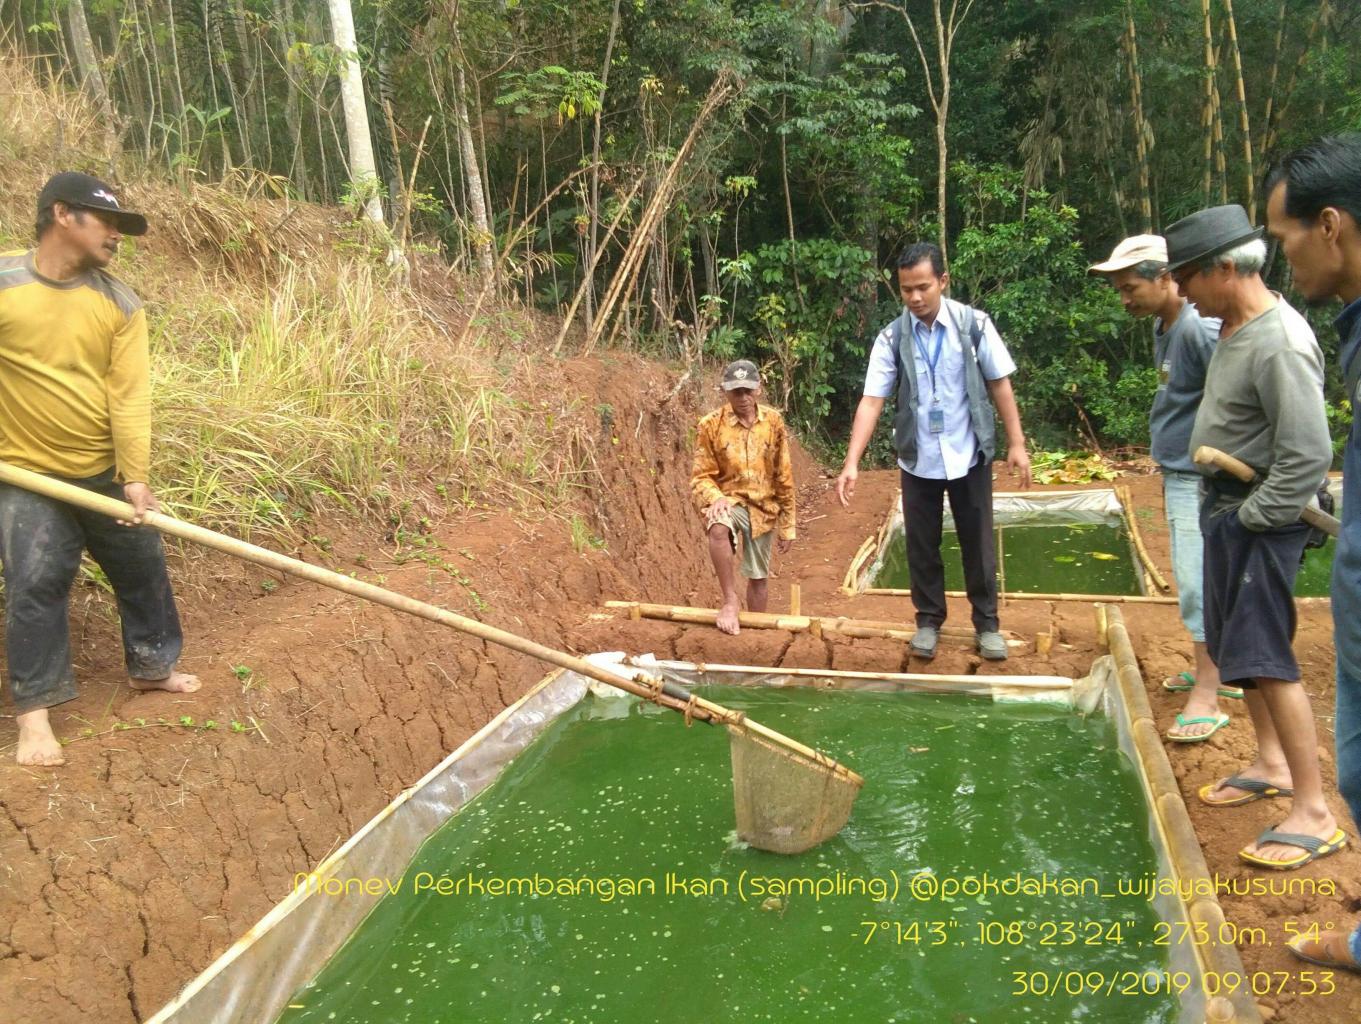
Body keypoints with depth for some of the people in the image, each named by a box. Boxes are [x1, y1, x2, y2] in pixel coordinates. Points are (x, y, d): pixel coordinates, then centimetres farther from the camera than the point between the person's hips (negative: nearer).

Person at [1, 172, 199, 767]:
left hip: (107, 470, 3)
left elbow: (130, 395, -9)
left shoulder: (119, 303, -5)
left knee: (143, 569, 13)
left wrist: (134, 476, -14)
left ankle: (149, 666, 34)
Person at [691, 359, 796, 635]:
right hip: (729, 501, -3)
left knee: (758, 578, 12)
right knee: (719, 528, -39)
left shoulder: (774, 422, -3)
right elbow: (701, 477, -7)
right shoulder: (710, 425, -10)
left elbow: (784, 478, 3)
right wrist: (716, 498, -29)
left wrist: (788, 525, 5)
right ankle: (730, 600, -22)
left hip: (763, 506, 3)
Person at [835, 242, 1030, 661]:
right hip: (917, 461, 1)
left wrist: (1016, 443, -4)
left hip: (969, 456, -1)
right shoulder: (892, 338, -7)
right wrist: (851, 462, -20)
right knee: (922, 547, 10)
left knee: (978, 544, 9)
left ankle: (987, 623, 25)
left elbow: (999, 384, -1)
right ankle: (928, 620, 28)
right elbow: (871, 401, -12)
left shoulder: (974, 324, -8)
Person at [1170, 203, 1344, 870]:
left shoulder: (1279, 345, -22)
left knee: (1263, 656, -7)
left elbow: (1309, 456, -25)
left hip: (1261, 522, -10)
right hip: (1225, 507, 10)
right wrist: (1223, 512, 11)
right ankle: (1271, 765, 35)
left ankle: (1314, 814, 4)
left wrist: (1249, 519, -17)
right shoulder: (1232, 328, 7)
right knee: (1234, 646, 18)